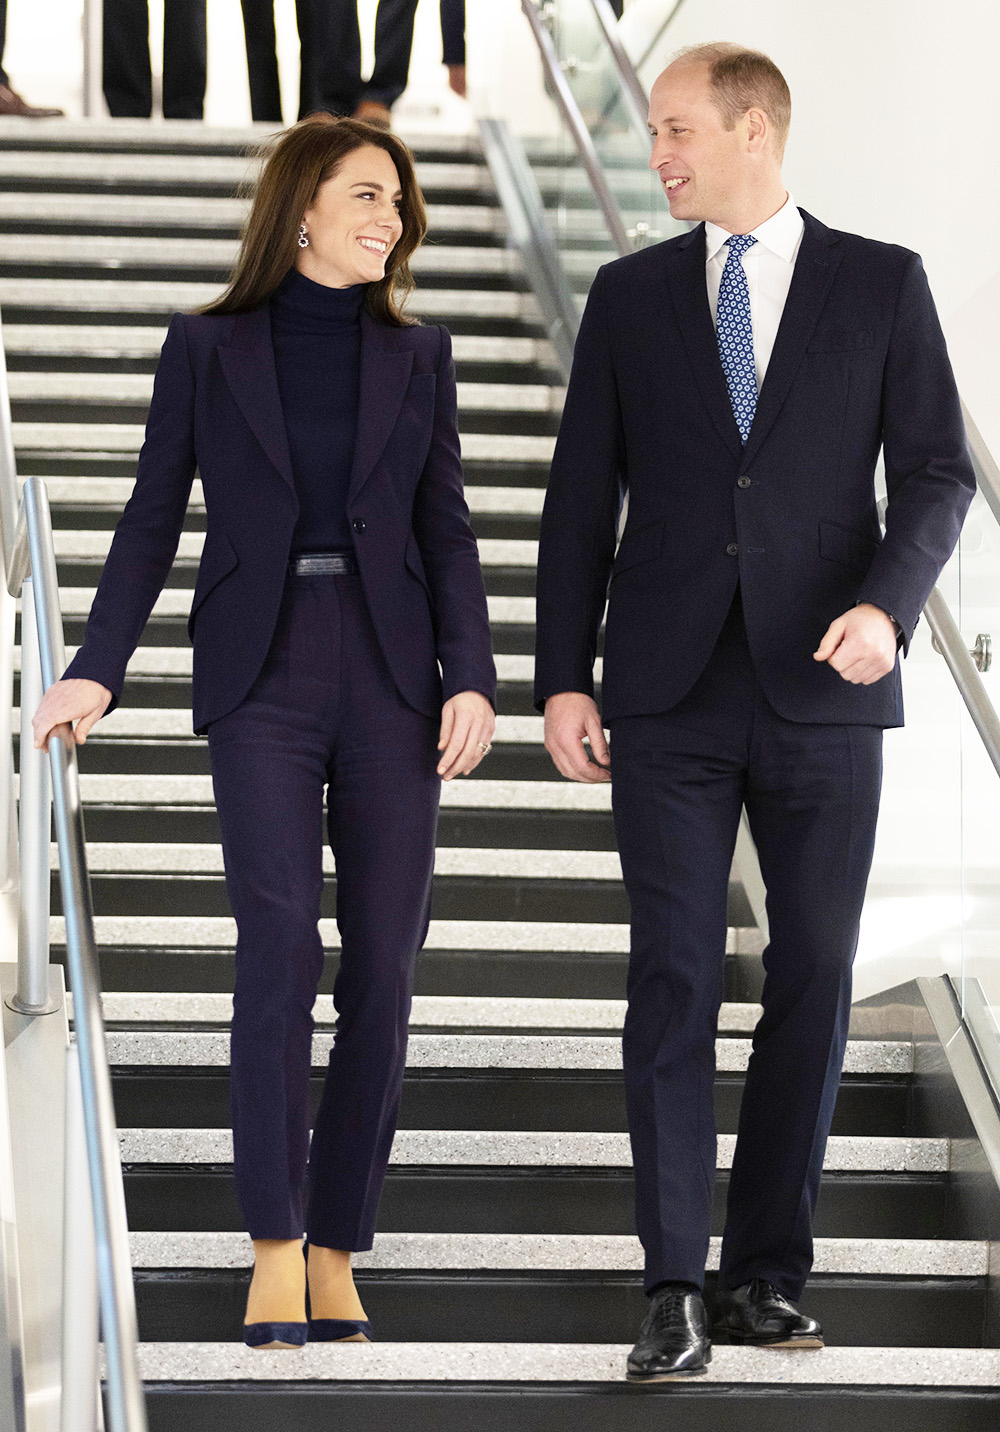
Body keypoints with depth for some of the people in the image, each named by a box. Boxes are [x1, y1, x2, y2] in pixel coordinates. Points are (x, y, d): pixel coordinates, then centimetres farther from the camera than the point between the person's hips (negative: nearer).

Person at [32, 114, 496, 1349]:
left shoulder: (417, 356, 10)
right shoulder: (207, 347, 4)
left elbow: (446, 531, 9)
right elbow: (153, 520, 4)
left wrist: (472, 678, -4)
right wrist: (96, 669, -7)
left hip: (390, 685, 3)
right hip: (259, 681, -3)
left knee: (382, 969, 0)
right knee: (279, 943, -17)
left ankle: (336, 1256, 8)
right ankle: (274, 1249, -15)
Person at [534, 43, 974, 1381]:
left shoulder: (881, 282, 4)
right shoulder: (632, 294, 8)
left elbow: (937, 468, 0)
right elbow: (582, 497, 9)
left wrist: (888, 602, -17)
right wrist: (562, 677, 2)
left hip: (820, 686, 0)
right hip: (670, 695, 0)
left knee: (813, 977, 4)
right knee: (673, 979, -4)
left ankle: (769, 1271, 14)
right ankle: (676, 1286, -3)